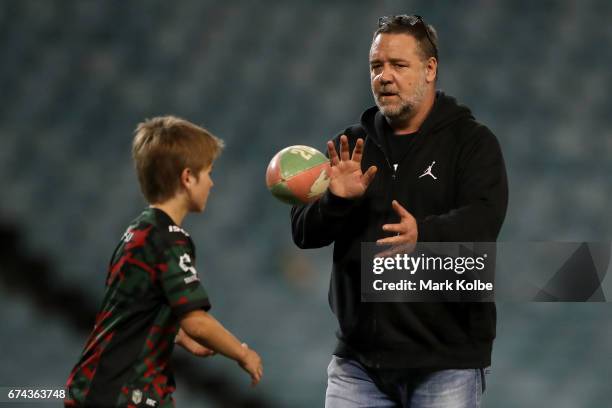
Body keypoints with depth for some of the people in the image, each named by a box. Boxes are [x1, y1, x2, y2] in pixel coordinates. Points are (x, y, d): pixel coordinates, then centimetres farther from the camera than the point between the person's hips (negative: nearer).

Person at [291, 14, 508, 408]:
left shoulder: (472, 142, -1)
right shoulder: (352, 145, 12)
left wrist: (423, 234, -37)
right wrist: (337, 201, -16)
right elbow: (303, 230, 5)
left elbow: (482, 220, -17)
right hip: (358, 360, 4)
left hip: (446, 360, -4)